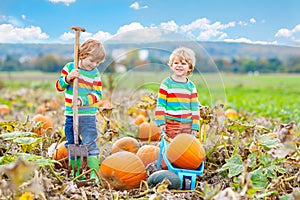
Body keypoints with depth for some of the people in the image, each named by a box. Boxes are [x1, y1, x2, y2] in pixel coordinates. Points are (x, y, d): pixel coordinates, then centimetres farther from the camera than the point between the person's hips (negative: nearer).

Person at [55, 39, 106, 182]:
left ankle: (95, 174, -1)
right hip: (70, 114, 2)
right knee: (72, 144, 9)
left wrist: (83, 100, -21)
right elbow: (59, 87, 1)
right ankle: (76, 174, 20)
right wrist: (68, 78, -18)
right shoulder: (69, 67, 1)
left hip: (88, 115, -2)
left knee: (90, 144, -5)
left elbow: (98, 95, -5)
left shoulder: (95, 74, 0)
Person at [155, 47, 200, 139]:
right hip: (171, 125, -3)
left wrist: (195, 126, 5)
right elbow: (160, 105, -1)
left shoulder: (191, 86, 8)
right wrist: (161, 122, -8)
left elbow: (195, 108, 10)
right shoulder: (166, 83, 0)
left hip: (188, 125, 3)